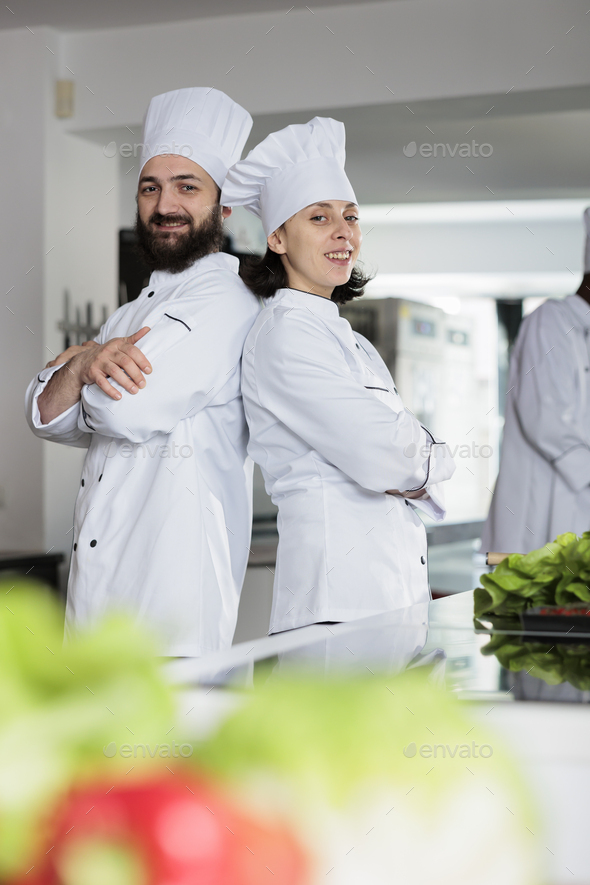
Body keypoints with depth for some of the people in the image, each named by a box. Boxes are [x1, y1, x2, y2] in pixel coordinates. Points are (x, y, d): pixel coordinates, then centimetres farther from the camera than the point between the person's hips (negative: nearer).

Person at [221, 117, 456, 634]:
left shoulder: (354, 343, 20)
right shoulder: (284, 333, -9)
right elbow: (383, 456, -16)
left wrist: (413, 470, -1)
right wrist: (436, 460, 3)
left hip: (401, 583, 8)